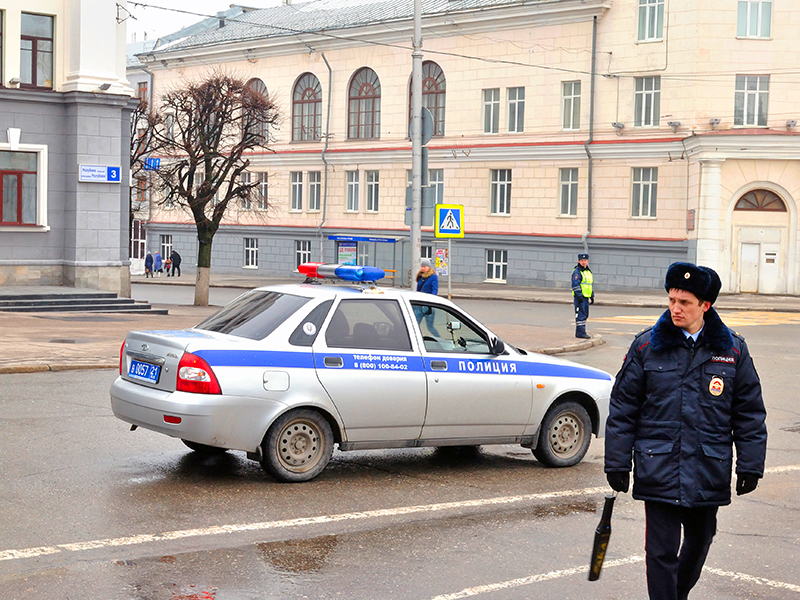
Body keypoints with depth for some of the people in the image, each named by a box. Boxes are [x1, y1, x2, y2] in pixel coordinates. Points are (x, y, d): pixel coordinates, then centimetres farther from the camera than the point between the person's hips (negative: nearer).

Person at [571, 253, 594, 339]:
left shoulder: (589, 271, 17)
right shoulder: (577, 272, -9)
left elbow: (591, 284, 25)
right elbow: (575, 285, -16)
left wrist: (592, 296, 21)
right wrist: (579, 295, -21)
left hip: (586, 297, 9)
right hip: (579, 297, -9)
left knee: (585, 315, 12)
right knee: (580, 315, -10)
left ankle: (582, 331, 19)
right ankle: (580, 332, -9)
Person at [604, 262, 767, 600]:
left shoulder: (732, 350, 2)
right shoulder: (647, 347, -2)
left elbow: (750, 413, 7)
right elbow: (623, 409, 1)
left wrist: (750, 465, 4)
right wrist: (617, 463, -1)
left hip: (709, 470, 2)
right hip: (659, 468, -2)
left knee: (700, 540, 18)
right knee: (662, 549, -4)